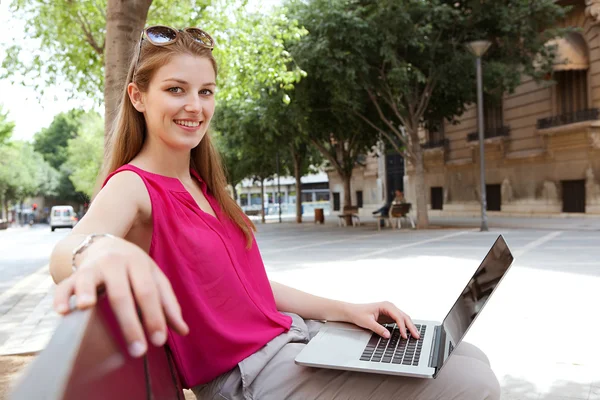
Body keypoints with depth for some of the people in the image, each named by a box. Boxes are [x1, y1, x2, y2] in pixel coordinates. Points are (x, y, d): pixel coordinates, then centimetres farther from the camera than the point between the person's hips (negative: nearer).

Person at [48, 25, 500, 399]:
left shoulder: (202, 185, 12)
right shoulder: (132, 186, -11)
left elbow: (251, 285, 12)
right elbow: (66, 251, -34)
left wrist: (345, 310, 3)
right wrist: (101, 250, -59)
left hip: (294, 334, 8)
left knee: (470, 362, 7)